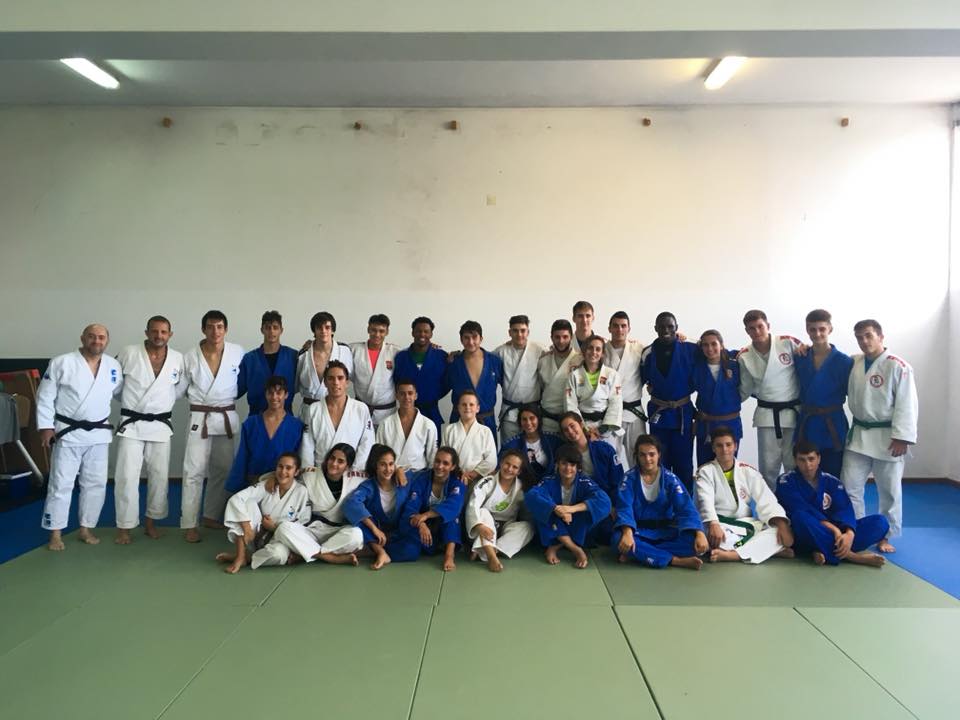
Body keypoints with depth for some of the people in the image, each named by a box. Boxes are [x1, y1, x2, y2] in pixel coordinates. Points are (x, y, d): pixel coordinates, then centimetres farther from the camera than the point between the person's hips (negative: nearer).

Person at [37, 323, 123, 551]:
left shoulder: (113, 365, 2)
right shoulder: (61, 363, -9)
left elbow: (122, 393, 14)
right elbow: (45, 396, -6)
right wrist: (45, 426, -10)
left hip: (98, 433, 4)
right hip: (68, 433, -4)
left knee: (96, 483, 9)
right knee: (61, 483, 2)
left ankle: (86, 529, 23)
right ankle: (55, 534, 13)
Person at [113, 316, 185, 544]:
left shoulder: (178, 359, -3)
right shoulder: (129, 353, -9)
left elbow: (181, 387, 13)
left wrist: (164, 402, 8)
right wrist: (129, 401, 8)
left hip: (160, 425, 3)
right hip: (131, 424, -2)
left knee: (160, 476, 8)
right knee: (127, 476, -4)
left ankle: (151, 522, 25)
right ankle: (124, 527, 9)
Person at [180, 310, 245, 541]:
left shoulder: (238, 352, -6)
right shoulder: (190, 356, -7)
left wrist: (228, 398, 5)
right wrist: (198, 399, 4)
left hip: (228, 418, 3)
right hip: (201, 418, -2)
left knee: (223, 470, 12)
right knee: (194, 471, -5)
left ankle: (211, 516, 28)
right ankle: (189, 525, 2)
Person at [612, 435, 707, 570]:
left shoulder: (670, 479, -1)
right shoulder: (629, 478, -4)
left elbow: (686, 509, -11)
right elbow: (625, 508, -18)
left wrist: (699, 534, -29)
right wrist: (627, 532, -39)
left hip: (665, 532, 2)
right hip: (639, 532, -1)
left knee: (693, 541, -27)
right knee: (618, 539, -35)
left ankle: (638, 554, -25)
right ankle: (676, 560, -30)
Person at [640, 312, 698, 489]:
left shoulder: (690, 350, -7)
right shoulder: (648, 353, 0)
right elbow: (643, 380, 13)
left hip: (683, 413, -1)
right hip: (658, 414, 2)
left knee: (683, 462, 7)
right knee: (660, 462, 8)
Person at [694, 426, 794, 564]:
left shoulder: (749, 471, 7)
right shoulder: (705, 471, -2)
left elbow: (767, 501, -2)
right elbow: (706, 501, -18)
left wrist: (782, 525, -20)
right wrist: (713, 525, -38)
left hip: (746, 525, 4)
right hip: (719, 525, -3)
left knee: (779, 532, -21)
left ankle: (730, 554, -39)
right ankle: (773, 549, -32)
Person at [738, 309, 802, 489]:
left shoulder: (789, 343, -11)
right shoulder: (744, 357, -3)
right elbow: (745, 391, 7)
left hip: (794, 411, -1)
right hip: (767, 414, 2)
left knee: (794, 465, 7)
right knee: (768, 467, 8)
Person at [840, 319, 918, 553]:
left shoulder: (898, 367, -12)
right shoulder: (853, 363, 4)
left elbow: (906, 405, -13)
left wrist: (902, 437, -18)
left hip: (886, 437, -4)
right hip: (858, 435, 4)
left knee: (889, 490, 8)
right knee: (849, 486, 5)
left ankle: (885, 536, 23)